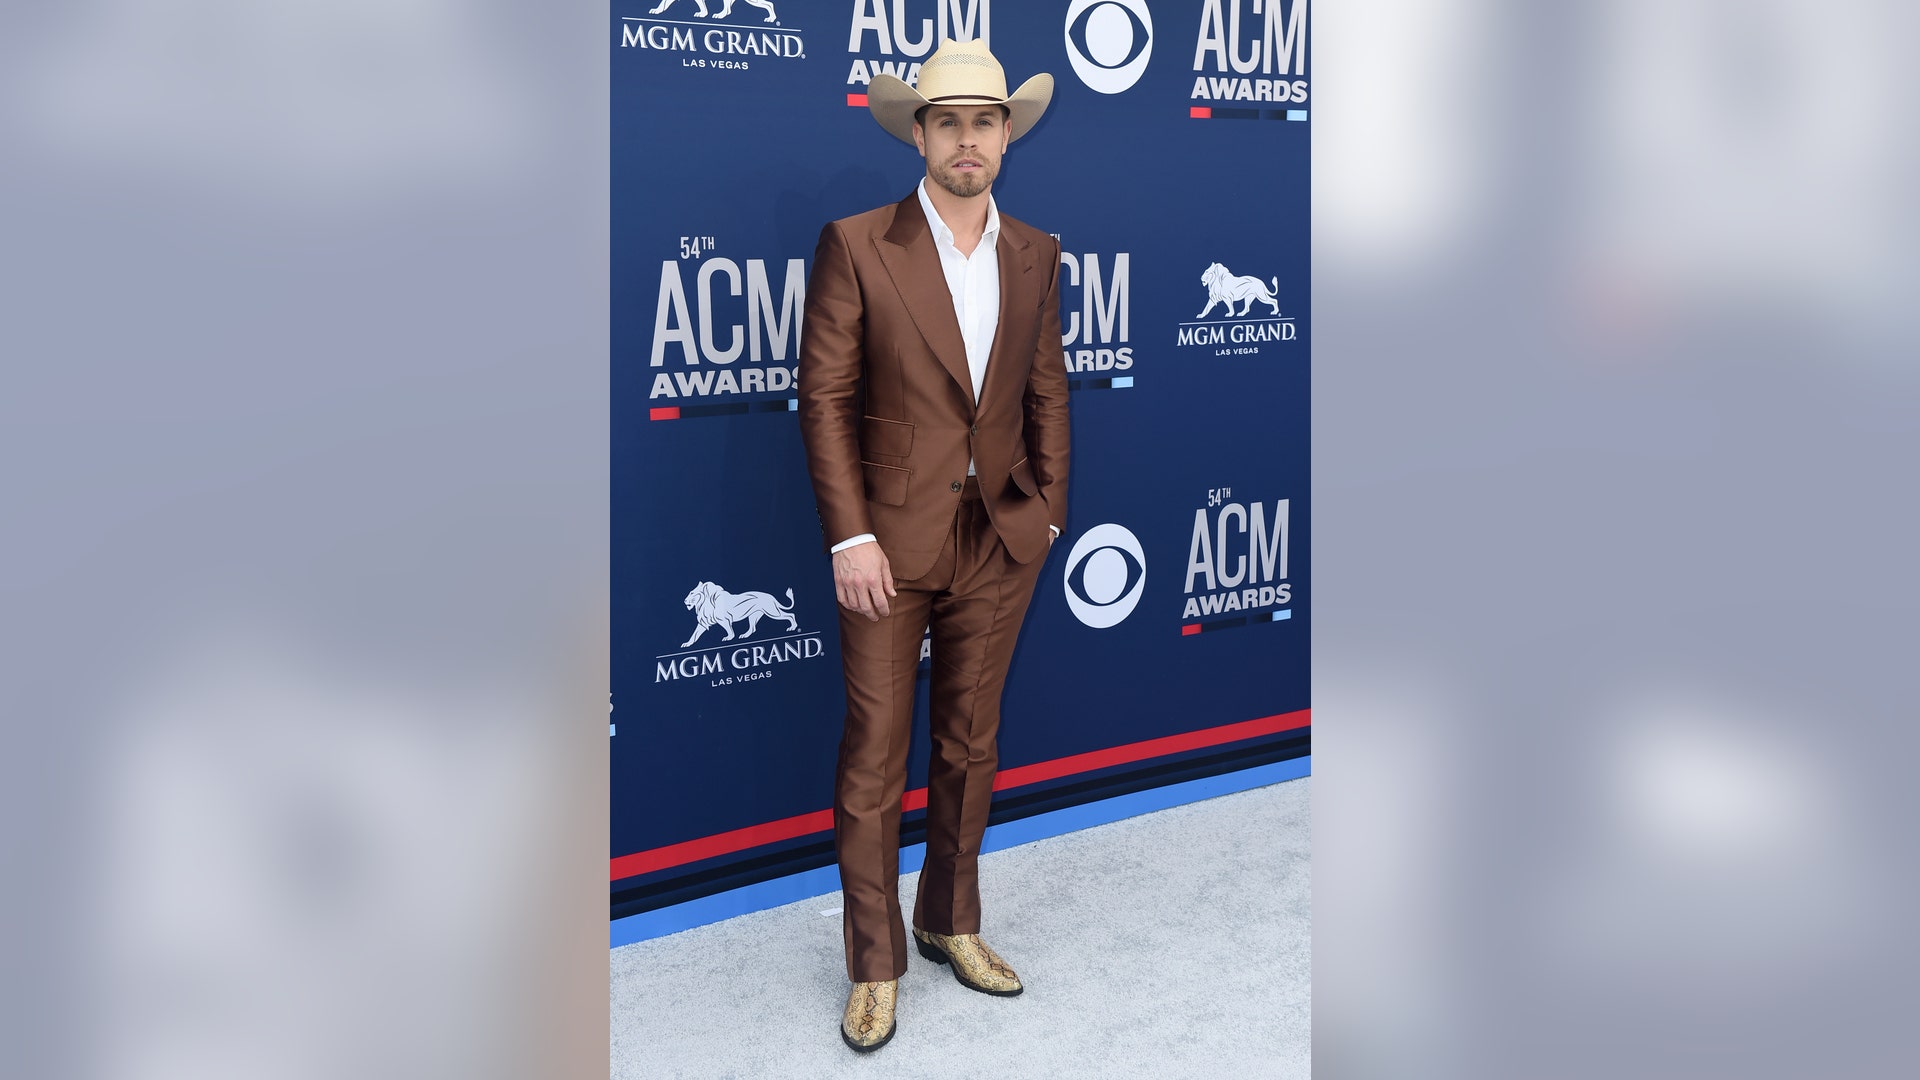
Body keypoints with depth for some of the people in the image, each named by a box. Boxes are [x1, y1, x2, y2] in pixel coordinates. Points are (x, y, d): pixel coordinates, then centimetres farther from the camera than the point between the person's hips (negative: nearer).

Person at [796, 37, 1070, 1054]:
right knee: (874, 755, 3)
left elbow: (1047, 391, 13)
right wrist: (850, 537, -13)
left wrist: (1048, 509, 6)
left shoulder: (1034, 255, 7)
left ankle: (950, 922, 33)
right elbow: (824, 397, -8)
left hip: (1000, 541, 4)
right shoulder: (855, 244, -6)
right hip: (891, 541, -4)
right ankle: (874, 961, 19)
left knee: (971, 746, 15)